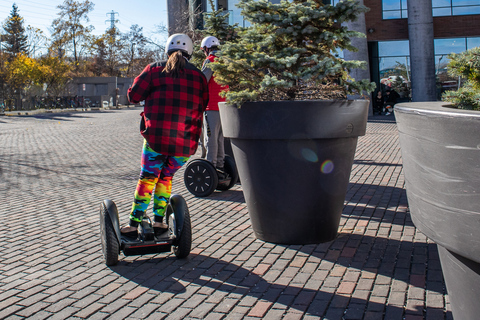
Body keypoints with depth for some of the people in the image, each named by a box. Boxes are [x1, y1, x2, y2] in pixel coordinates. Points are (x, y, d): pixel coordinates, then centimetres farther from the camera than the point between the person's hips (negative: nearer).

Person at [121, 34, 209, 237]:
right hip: (185, 142, 2)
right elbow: (202, 106, 15)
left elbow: (133, 96, 3)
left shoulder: (155, 69, 4)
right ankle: (158, 220, 20)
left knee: (147, 178, 10)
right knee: (166, 178, 20)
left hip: (156, 136, -2)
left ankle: (133, 225, 10)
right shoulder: (198, 76, 11)